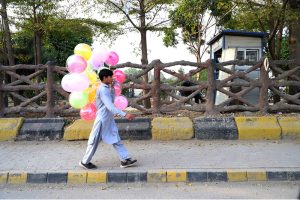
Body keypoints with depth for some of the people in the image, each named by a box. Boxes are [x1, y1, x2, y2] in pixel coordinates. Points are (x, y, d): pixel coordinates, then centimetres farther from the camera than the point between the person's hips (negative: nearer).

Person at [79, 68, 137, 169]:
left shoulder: (106, 88, 9)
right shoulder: (102, 89, -20)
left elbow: (112, 100, 20)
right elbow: (110, 106, -29)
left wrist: (112, 88, 8)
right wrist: (124, 114, -36)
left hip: (109, 120, 9)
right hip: (102, 120, -9)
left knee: (116, 140, 8)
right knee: (95, 141, 4)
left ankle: (125, 160, 12)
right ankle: (85, 162, 20)